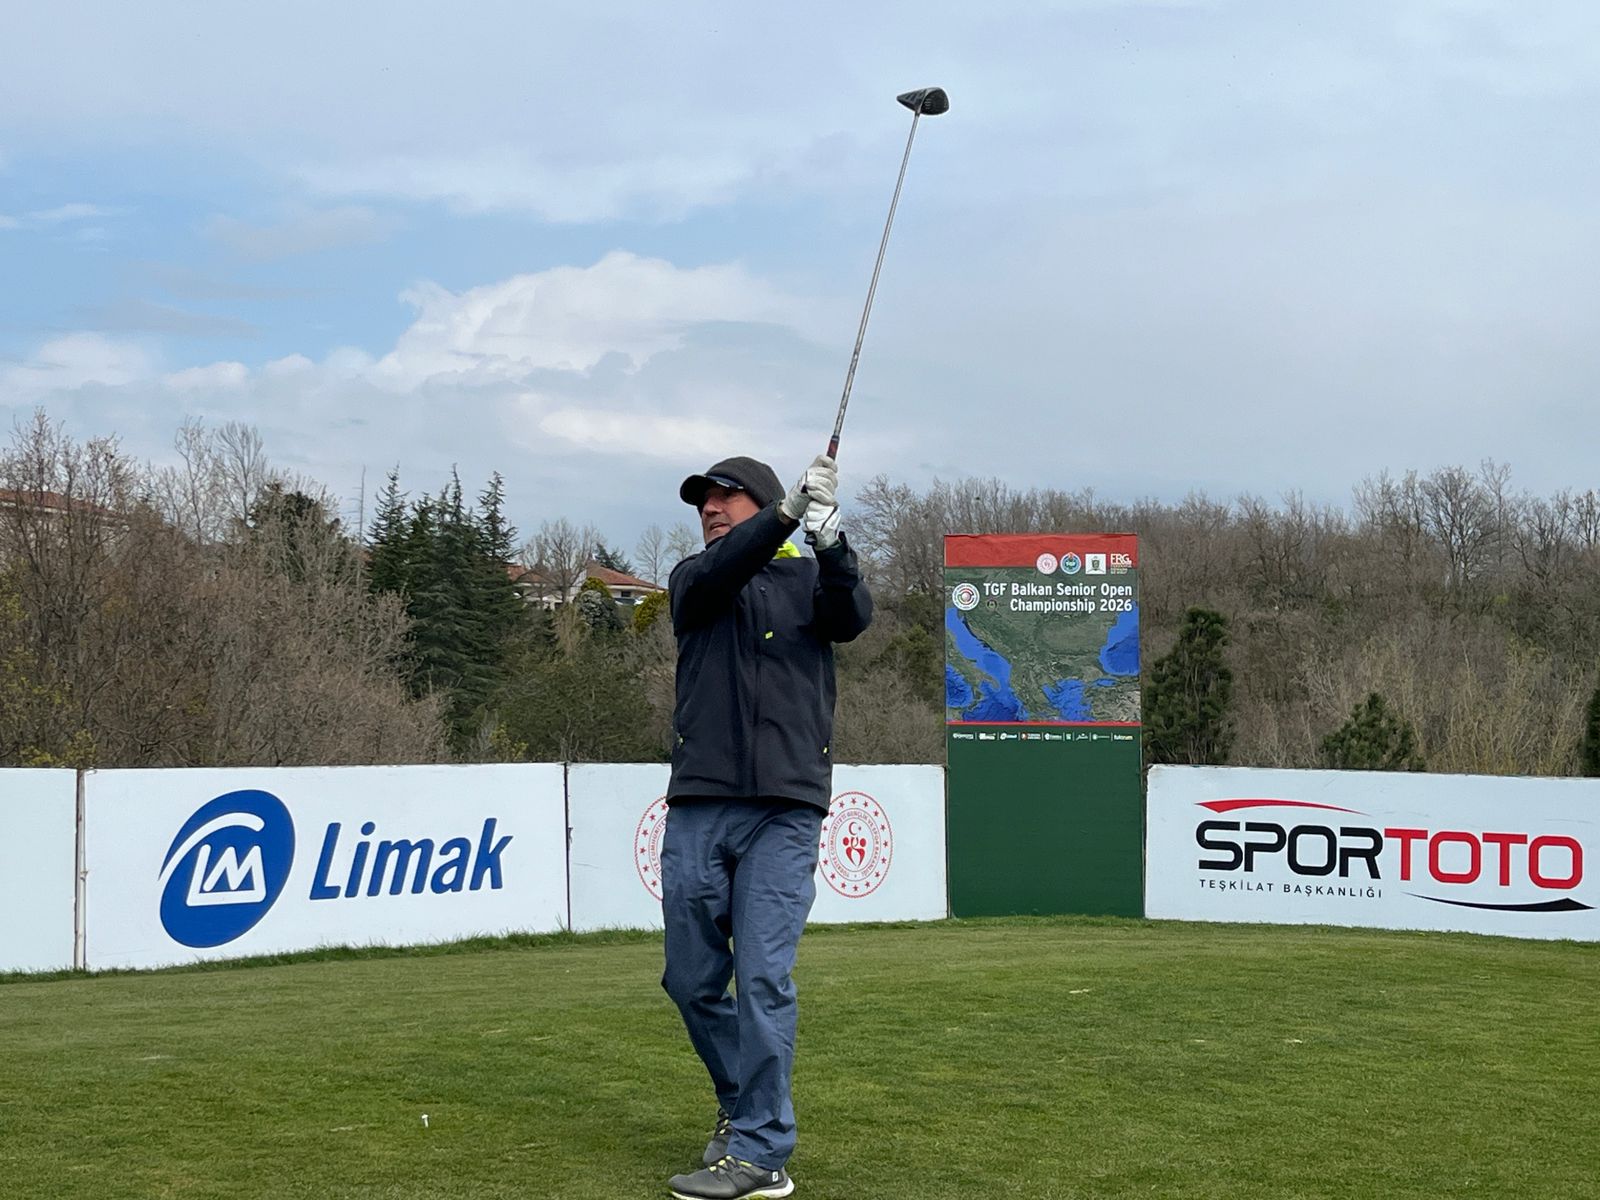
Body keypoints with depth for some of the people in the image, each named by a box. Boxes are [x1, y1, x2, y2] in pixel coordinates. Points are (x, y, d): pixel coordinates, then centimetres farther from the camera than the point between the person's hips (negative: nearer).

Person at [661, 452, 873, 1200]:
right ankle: (742, 1103, 31)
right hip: (698, 808, 3)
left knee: (763, 977, -9)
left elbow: (852, 618, -11)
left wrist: (831, 544, -30)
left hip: (785, 809, -3)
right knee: (691, 979, 8)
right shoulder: (694, 581, 13)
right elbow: (715, 576, -11)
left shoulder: (808, 579, 10)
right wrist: (789, 513, -25)